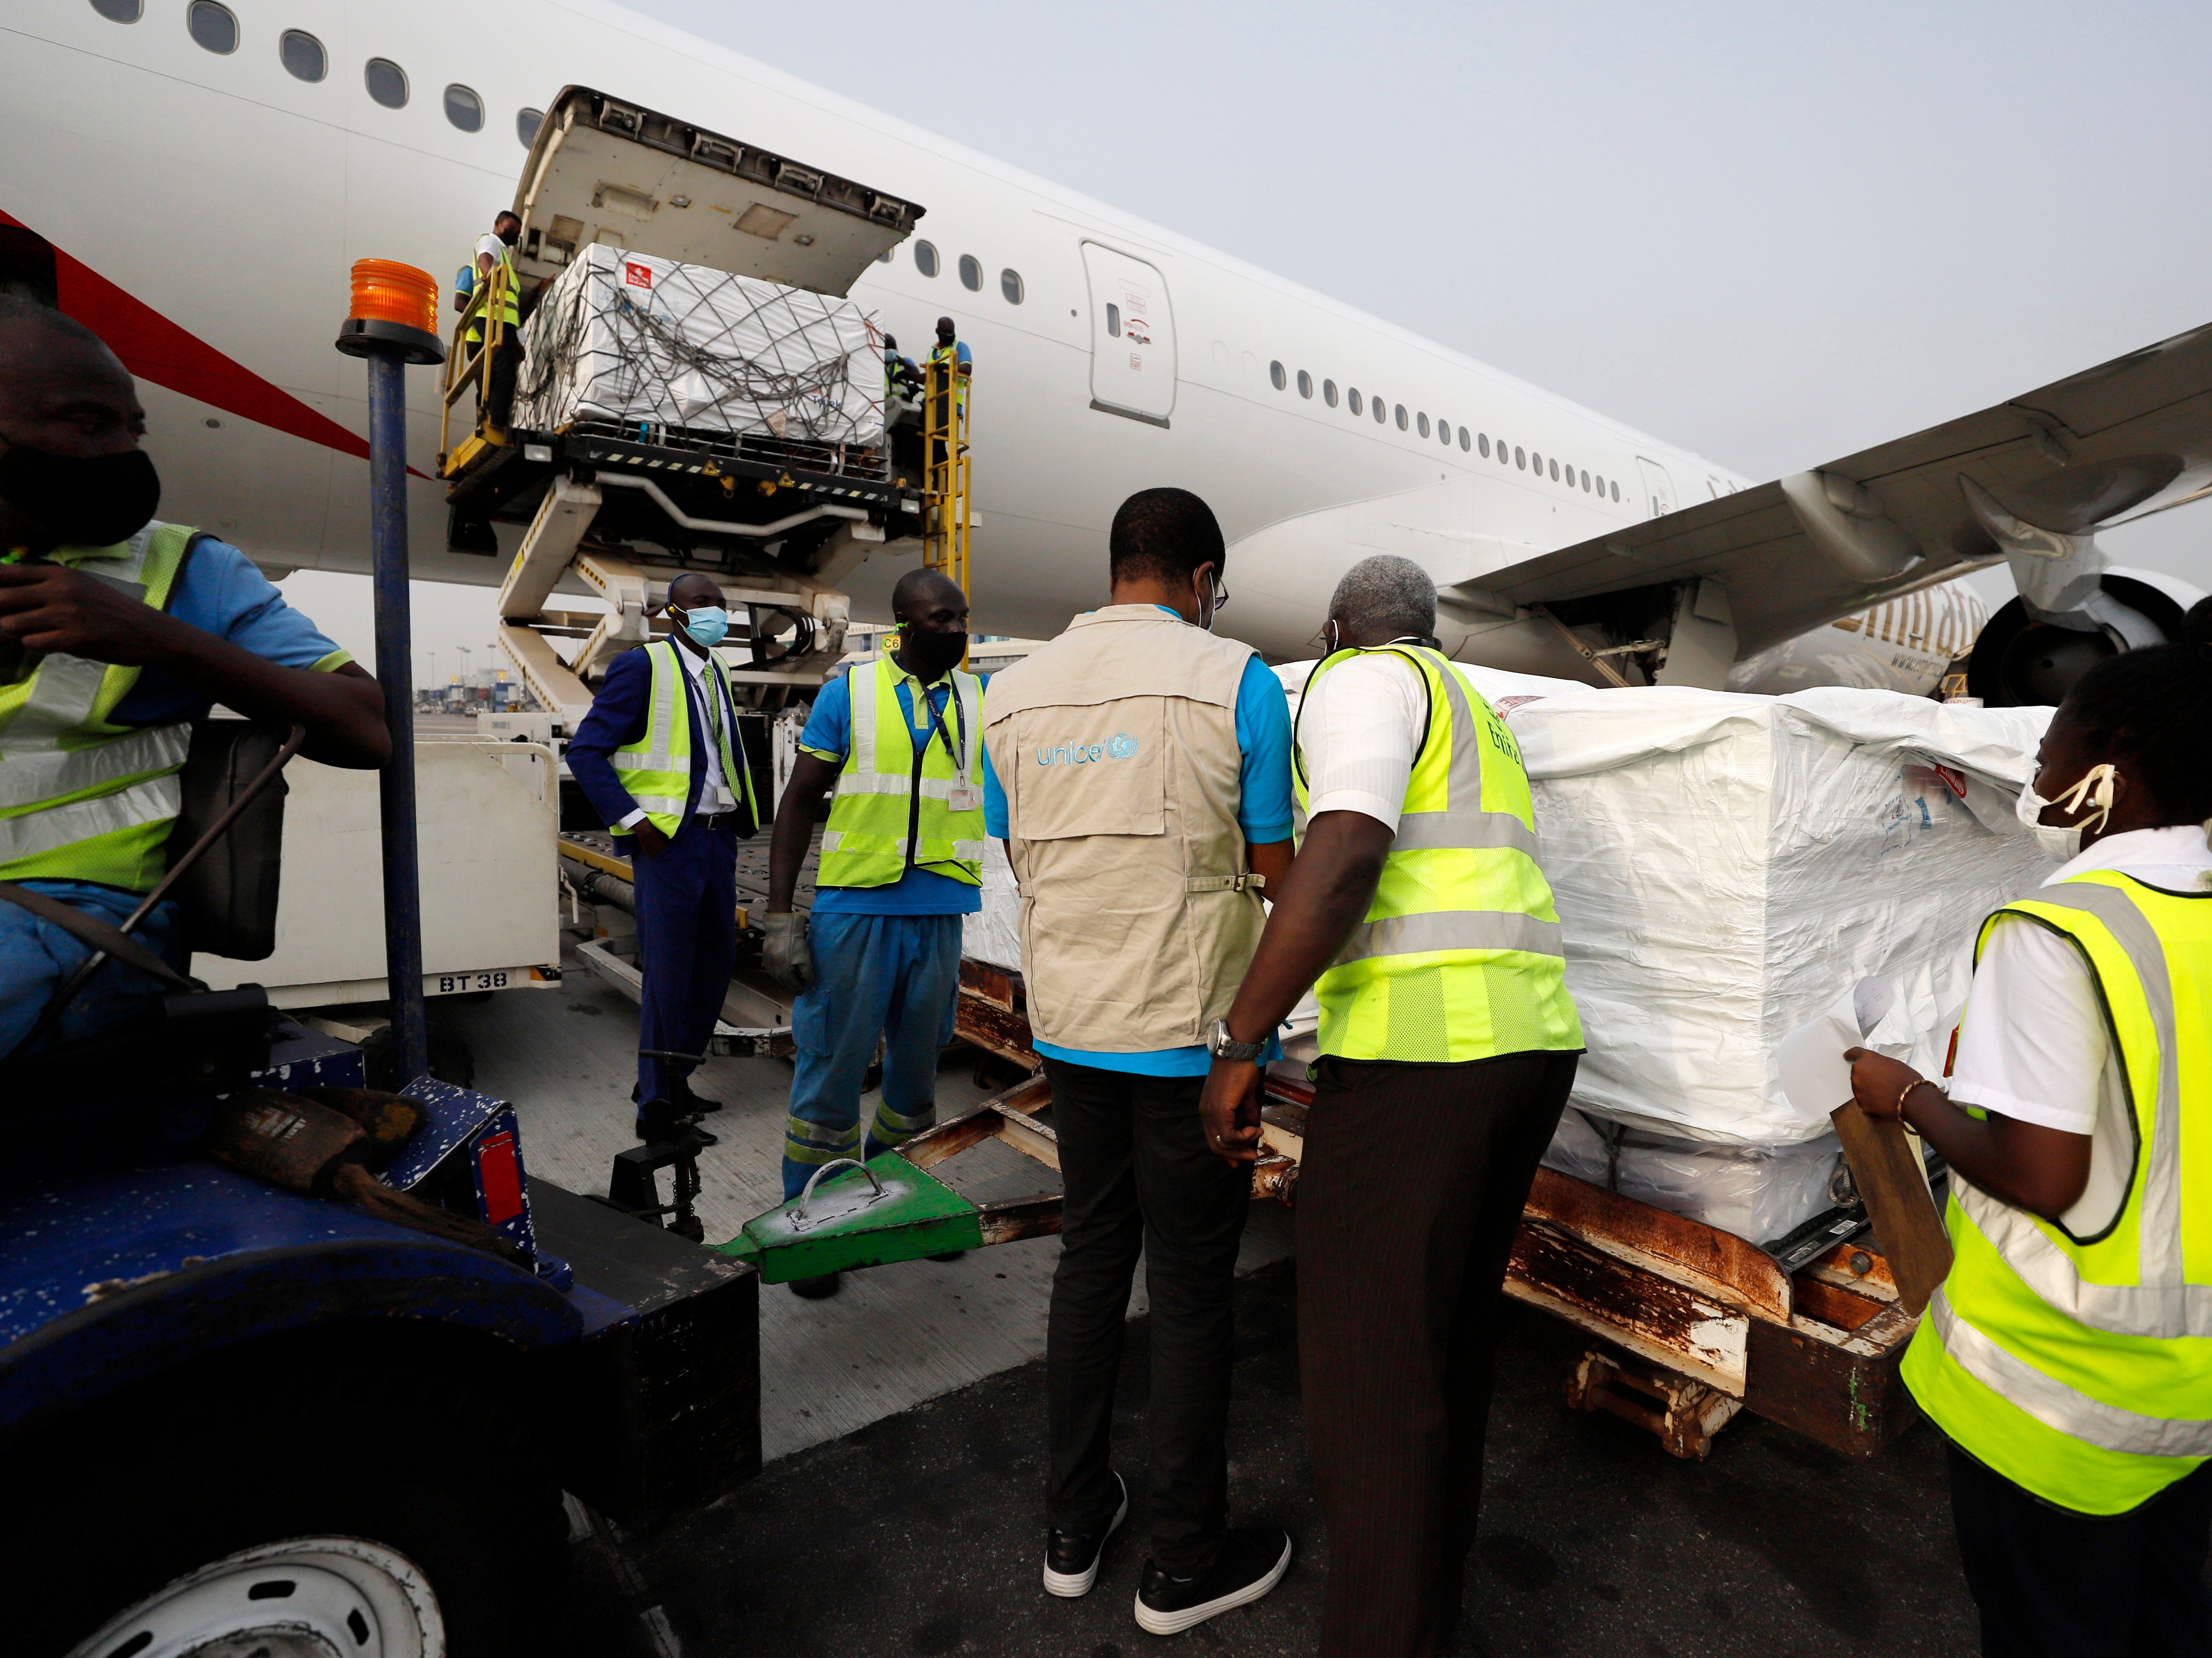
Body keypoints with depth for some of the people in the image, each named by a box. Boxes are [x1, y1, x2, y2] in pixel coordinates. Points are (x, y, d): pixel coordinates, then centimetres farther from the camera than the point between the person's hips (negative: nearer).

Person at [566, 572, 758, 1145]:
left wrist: (736, 820, 10)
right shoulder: (643, 666, -8)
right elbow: (585, 751, -10)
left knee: (716, 963, 13)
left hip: (718, 837, 8)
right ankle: (657, 1110, 10)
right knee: (669, 975, -3)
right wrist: (633, 820, -16)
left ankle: (672, 1081, 30)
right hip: (667, 840, -8)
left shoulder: (717, 671, 15)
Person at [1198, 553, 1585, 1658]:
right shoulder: (1476, 716, 26)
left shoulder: (1365, 680, -1)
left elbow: (1344, 856, -19)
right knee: (1451, 1331, 22)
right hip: (1531, 1040, 10)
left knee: (1370, 1369, 0)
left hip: (1416, 1056, -10)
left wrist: (1238, 1044, -17)